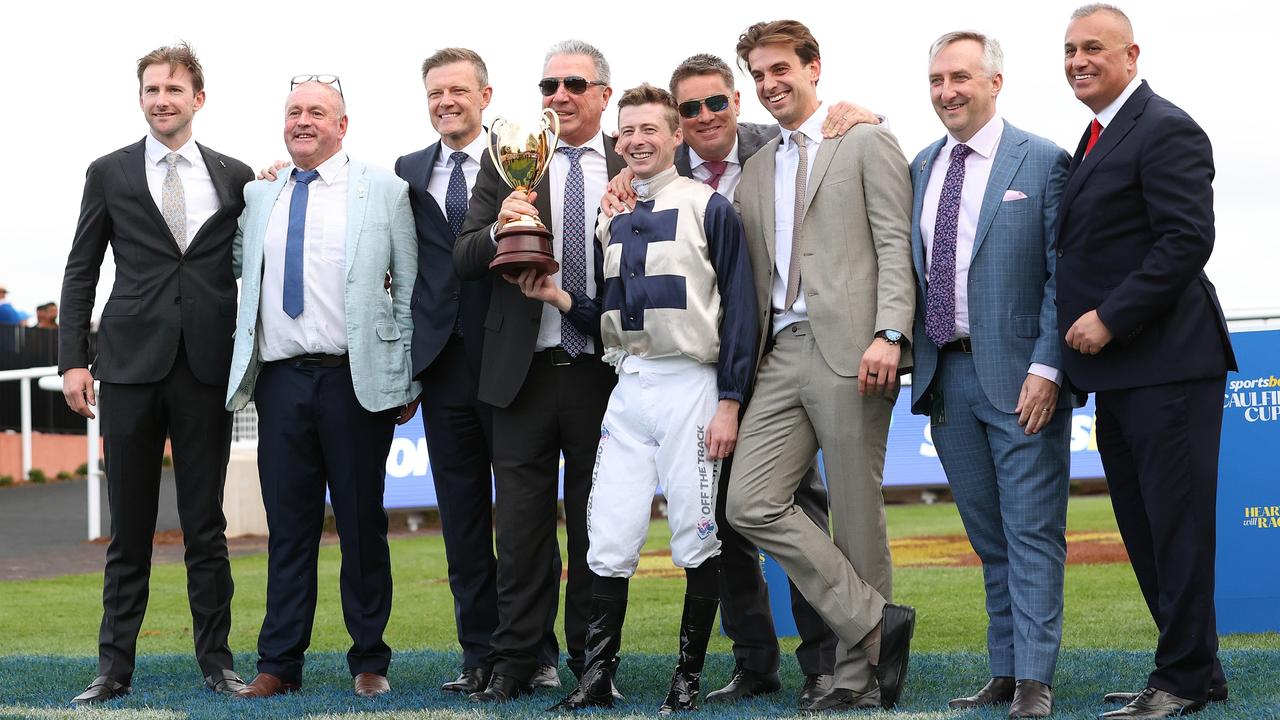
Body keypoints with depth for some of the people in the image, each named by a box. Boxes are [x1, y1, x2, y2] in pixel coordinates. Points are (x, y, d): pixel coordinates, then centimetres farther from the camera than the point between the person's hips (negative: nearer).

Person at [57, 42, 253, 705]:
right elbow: (81, 272, 7)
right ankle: (115, 666, 10)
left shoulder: (234, 176, 8)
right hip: (132, 363, 0)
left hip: (208, 367, 0)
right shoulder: (109, 173, 7)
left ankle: (215, 658, 14)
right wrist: (72, 358, -1)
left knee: (206, 526, 6)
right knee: (129, 526, 4)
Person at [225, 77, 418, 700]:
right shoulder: (258, 196, 13)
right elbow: (236, 265, 20)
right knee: (288, 525, 6)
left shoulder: (384, 191, 4)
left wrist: (410, 378, 0)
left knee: (362, 525, 4)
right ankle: (279, 665, 12)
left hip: (357, 380, -2)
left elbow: (411, 288, 4)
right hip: (281, 382, 3)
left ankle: (369, 661, 15)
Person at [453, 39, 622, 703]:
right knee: (522, 526, 5)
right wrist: (498, 230, -19)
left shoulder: (634, 168, 5)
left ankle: (592, 660, 17)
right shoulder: (506, 164, 6)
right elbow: (463, 262, 1)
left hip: (601, 373, 0)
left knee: (596, 525, 8)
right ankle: (515, 661, 13)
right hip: (525, 369, 1)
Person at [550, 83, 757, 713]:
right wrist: (560, 297, -1)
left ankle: (689, 678, 10)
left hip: (690, 387, -5)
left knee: (696, 541, 1)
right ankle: (597, 678, 6)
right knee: (607, 543, 1)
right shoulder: (612, 220, 14)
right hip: (627, 388, 5)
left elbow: (739, 308, -6)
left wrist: (729, 403, -11)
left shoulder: (708, 207, -2)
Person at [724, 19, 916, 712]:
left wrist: (889, 333, -16)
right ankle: (875, 622, 2)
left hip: (849, 349, -6)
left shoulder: (865, 142, 3)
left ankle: (859, 677, 8)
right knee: (751, 504, -6)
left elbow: (896, 243, -5)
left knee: (856, 516, -2)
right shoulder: (756, 169, 21)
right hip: (781, 355, 6)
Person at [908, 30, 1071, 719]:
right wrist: (905, 350, 6)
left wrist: (1046, 367, -15)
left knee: (1032, 534, -3)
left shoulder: (1044, 162, -3)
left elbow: (1064, 275, -7)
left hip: (1020, 376, -5)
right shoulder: (921, 168, 14)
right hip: (946, 377, 5)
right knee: (989, 539, 11)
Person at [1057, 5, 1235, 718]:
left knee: (1176, 524, -3)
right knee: (1145, 530, 13)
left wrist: (1109, 319, -19)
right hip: (1118, 372, 10)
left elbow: (1188, 239, -19)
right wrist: (1085, 326, 11)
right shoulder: (1097, 138, 19)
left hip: (1168, 365, -10)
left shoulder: (1165, 130, -10)